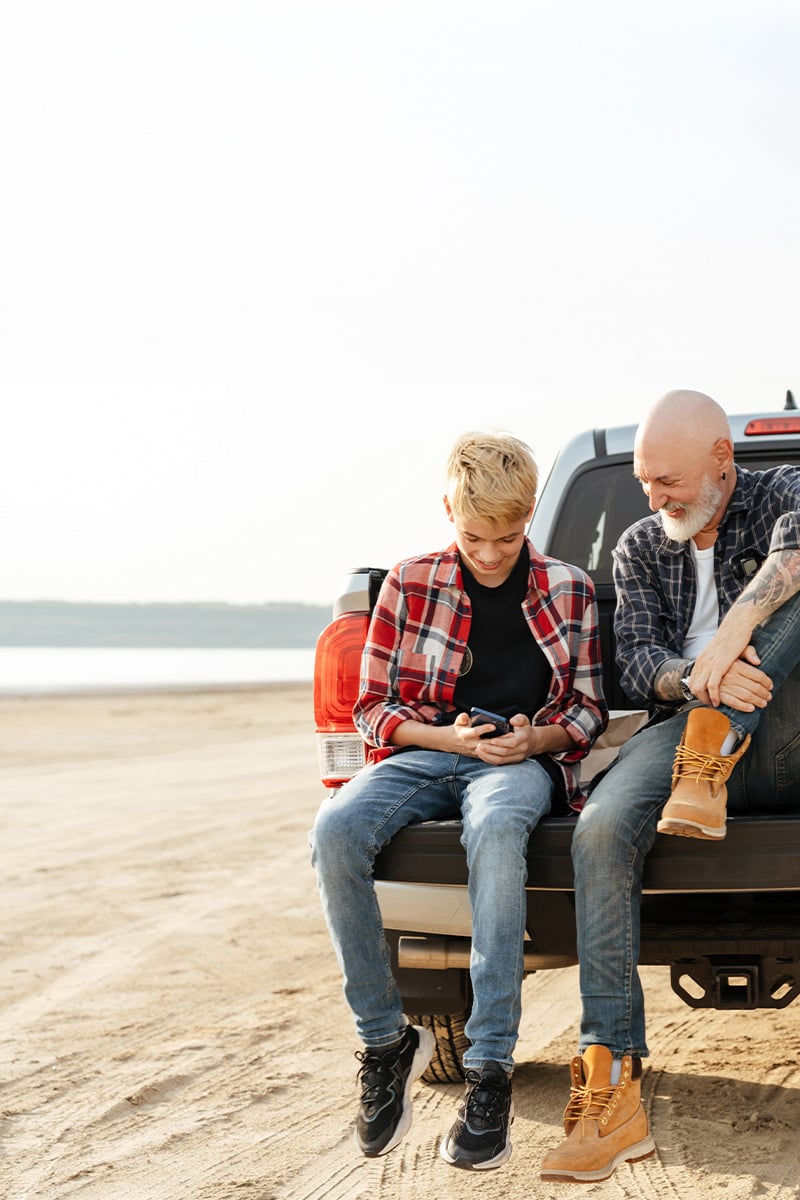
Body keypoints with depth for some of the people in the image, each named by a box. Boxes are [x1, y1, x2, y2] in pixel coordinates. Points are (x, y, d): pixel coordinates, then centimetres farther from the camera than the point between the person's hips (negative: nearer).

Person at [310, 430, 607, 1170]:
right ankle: (386, 1041, -18)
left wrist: (534, 738, -10)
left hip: (524, 758, -2)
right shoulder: (409, 585, 10)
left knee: (494, 829, -41)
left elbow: (589, 714, 13)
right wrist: (448, 737, -9)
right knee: (335, 830, -33)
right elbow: (372, 707, 10)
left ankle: (491, 1068, -38)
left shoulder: (568, 592, 10)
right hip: (425, 753, 2)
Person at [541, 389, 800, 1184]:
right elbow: (635, 665, 3)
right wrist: (698, 677, -21)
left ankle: (712, 756, -28)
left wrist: (734, 626, -38)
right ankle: (610, 1089, -36)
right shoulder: (640, 549, 17)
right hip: (683, 731, 3)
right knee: (601, 829, -30)